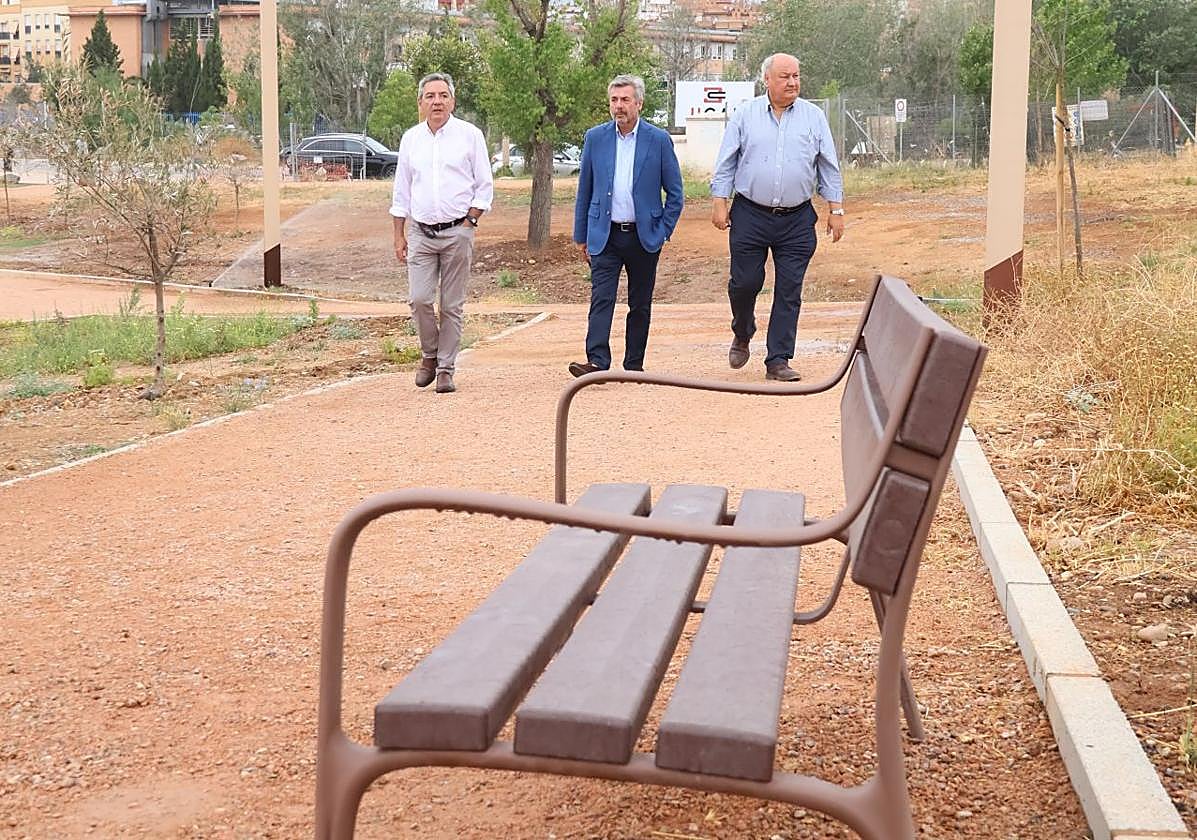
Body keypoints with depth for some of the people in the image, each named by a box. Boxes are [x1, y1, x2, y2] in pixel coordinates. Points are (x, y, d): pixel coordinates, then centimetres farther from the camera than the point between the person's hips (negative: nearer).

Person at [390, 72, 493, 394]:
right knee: (419, 299, -8)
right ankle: (429, 355, 15)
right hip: (420, 232, 2)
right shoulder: (411, 138, 11)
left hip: (457, 232, -2)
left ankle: (446, 368, 9)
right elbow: (401, 191, 15)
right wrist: (399, 235, 9)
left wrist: (469, 223, -6)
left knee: (452, 305, 1)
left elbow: (485, 186, 3)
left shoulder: (470, 135, 2)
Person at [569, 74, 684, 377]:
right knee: (601, 299, -12)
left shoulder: (658, 140, -1)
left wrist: (663, 232, -2)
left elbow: (675, 192, 5)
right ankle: (597, 362, -20)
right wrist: (581, 236, 8)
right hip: (605, 235, 0)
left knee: (640, 304, 8)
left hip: (643, 236, 0)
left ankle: (634, 365, 17)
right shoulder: (595, 138, 4)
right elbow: (584, 190, 10)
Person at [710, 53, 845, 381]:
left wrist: (836, 209, 6)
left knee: (789, 291, 0)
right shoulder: (745, 115, 4)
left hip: (797, 220, 1)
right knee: (744, 282, 1)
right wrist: (719, 204, -1)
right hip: (750, 215, -1)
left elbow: (829, 167, 10)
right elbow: (726, 163, 6)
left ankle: (778, 361, 6)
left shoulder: (814, 117, 7)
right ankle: (742, 335, 31)